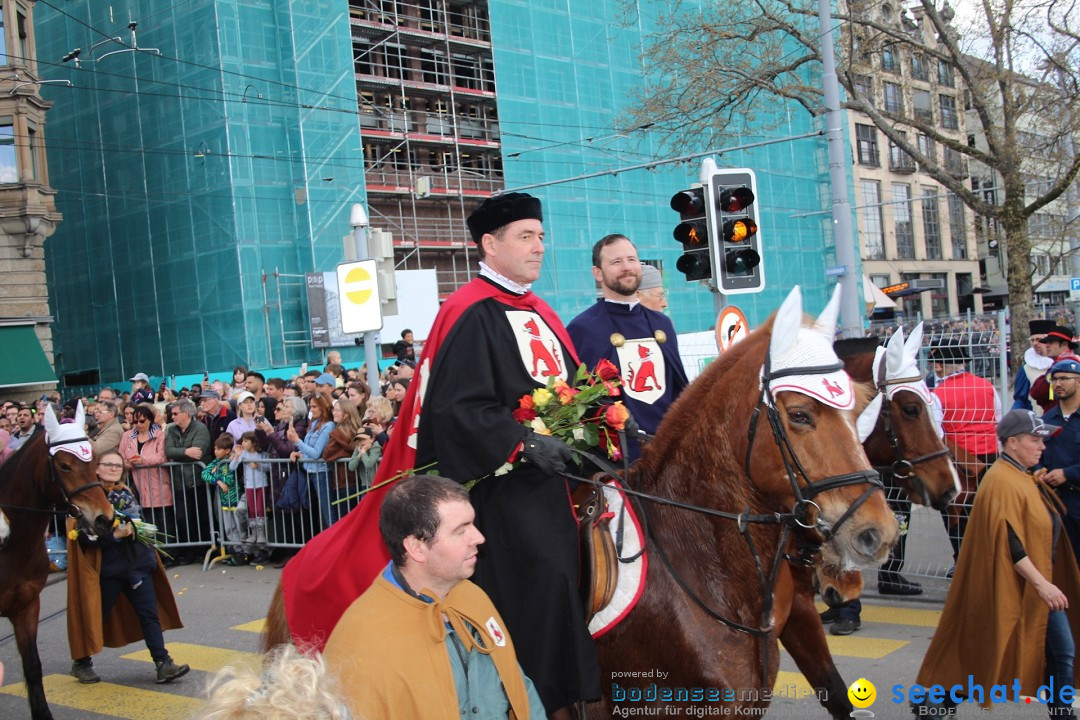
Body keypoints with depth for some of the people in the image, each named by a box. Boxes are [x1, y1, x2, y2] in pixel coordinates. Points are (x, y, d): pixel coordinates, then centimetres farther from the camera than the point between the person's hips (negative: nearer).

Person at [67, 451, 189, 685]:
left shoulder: (126, 492, 12)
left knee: (150, 614, 0)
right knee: (97, 616, 7)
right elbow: (83, 536, -17)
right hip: (107, 569, -5)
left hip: (137, 564, 6)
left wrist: (134, 529, 1)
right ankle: (81, 663, 26)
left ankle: (163, 664, -1)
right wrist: (114, 535, -26)